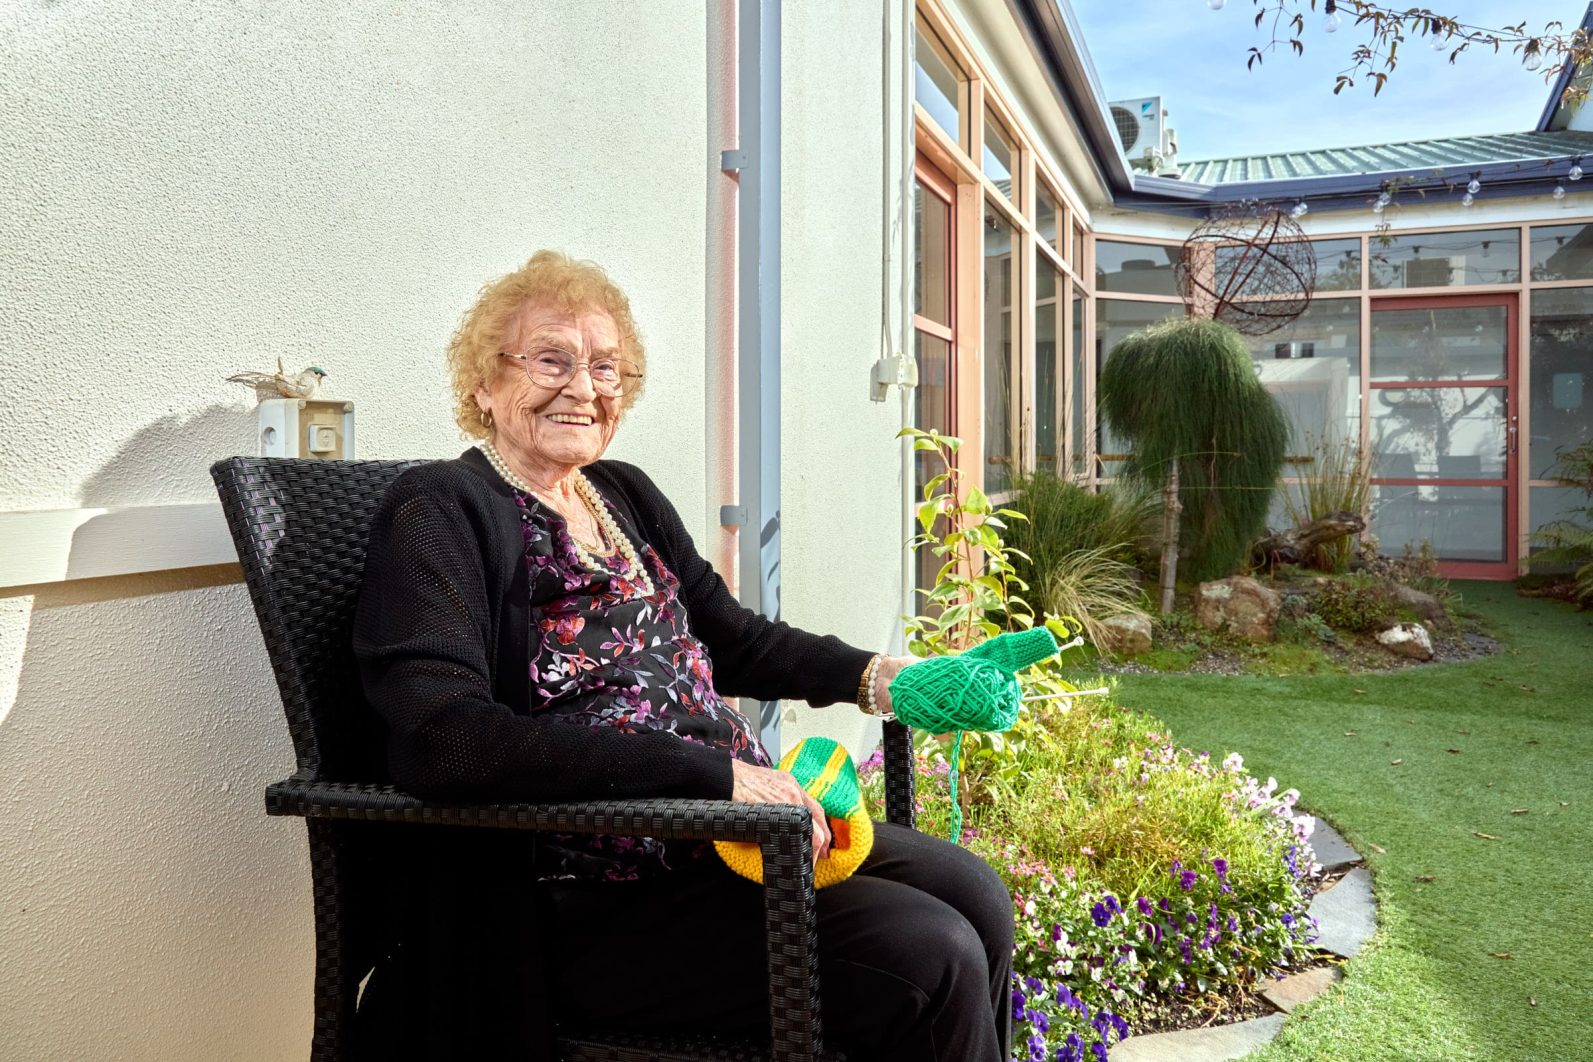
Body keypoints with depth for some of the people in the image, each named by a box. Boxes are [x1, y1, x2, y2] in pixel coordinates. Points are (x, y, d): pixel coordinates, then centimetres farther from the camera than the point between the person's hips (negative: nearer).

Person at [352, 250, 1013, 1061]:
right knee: (931, 962, -17)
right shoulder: (440, 513, -11)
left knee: (976, 897, 2)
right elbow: (445, 742, -25)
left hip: (727, 820, 8)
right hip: (591, 896, -8)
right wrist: (712, 771, -27)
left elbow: (729, 638, 23)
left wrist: (872, 676, 8)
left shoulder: (626, 495, 13)